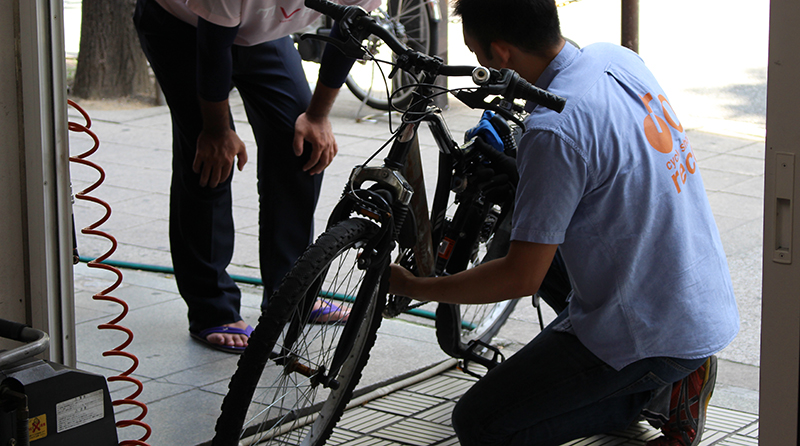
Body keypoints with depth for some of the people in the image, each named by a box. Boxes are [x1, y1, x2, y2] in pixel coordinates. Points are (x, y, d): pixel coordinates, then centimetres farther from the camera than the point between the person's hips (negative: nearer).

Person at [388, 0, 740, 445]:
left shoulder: (554, 130, -26)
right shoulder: (617, 57, 0)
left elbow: (521, 279, -20)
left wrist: (413, 287, -7)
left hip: (654, 332, -8)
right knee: (528, 238, 28)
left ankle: (659, 393, -1)